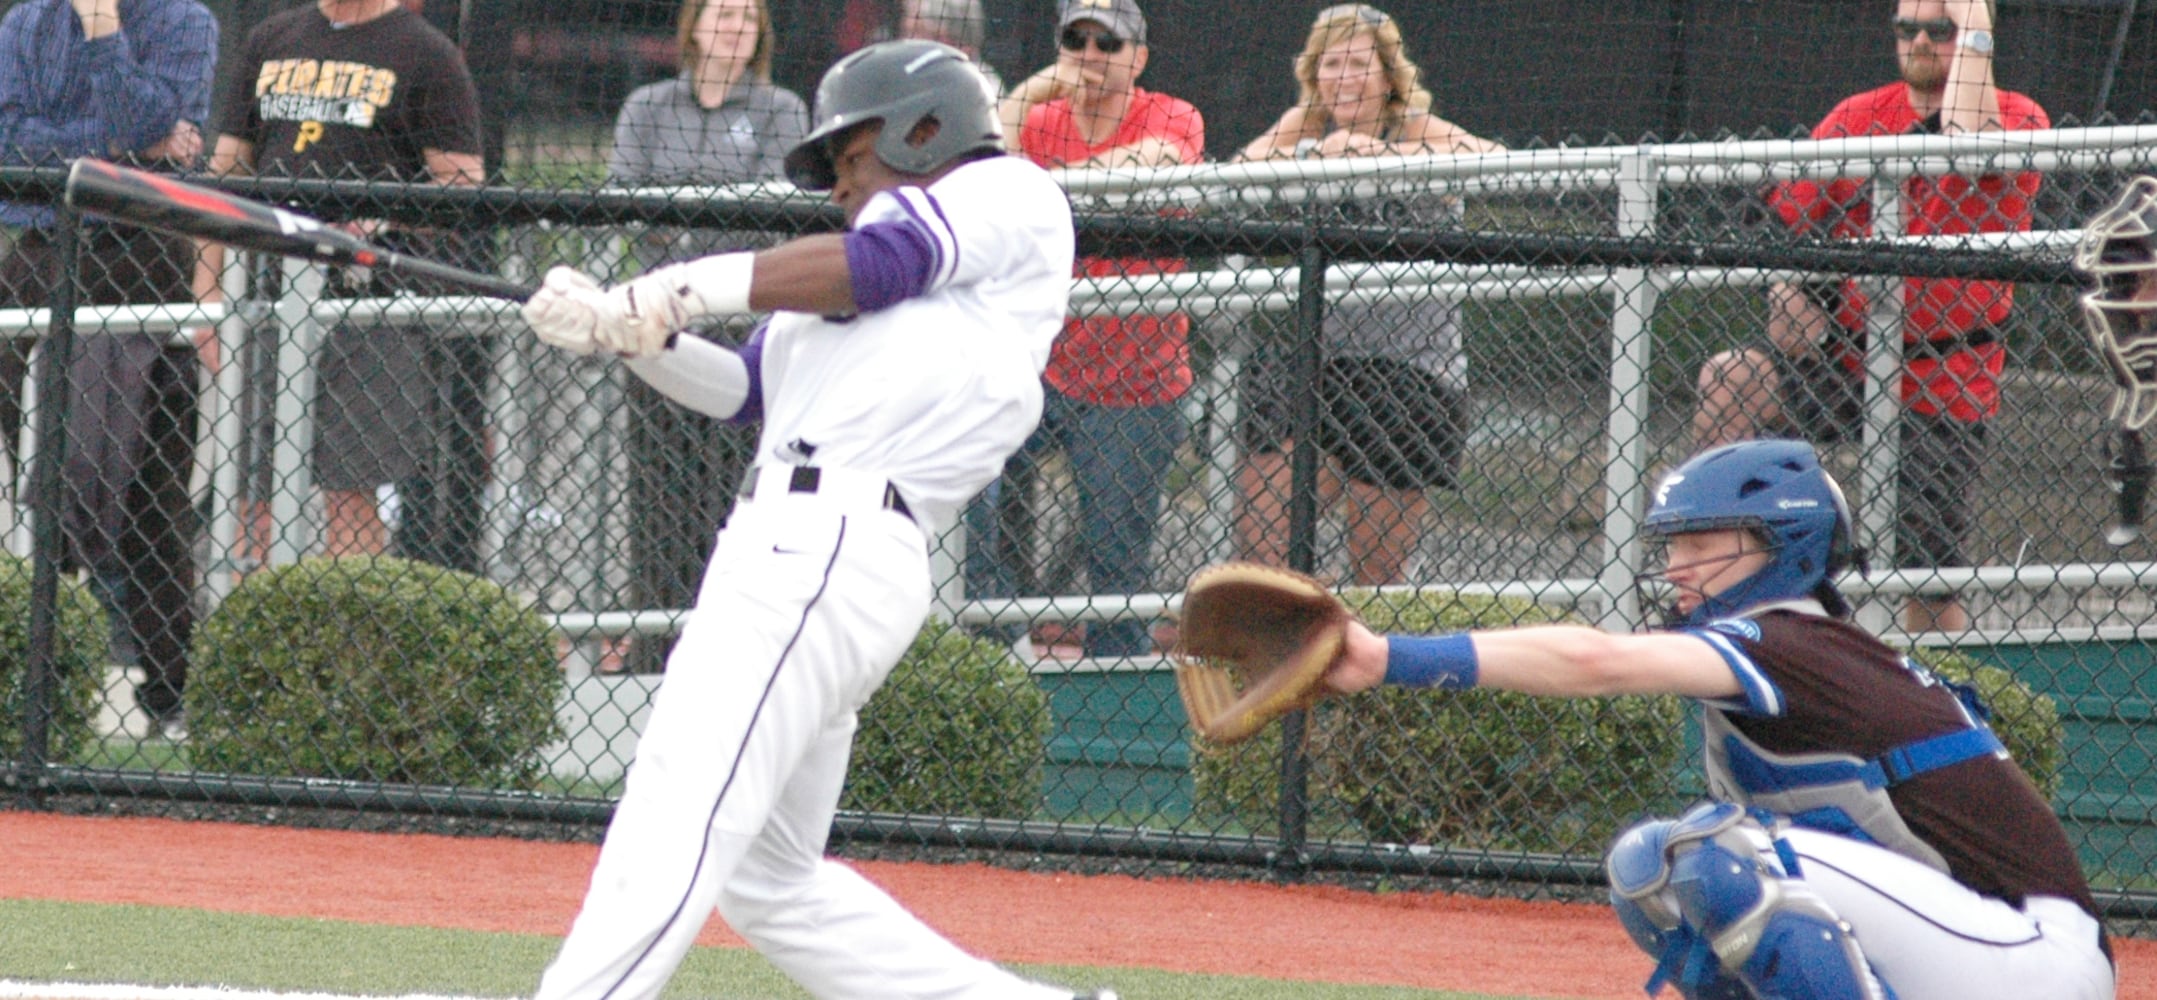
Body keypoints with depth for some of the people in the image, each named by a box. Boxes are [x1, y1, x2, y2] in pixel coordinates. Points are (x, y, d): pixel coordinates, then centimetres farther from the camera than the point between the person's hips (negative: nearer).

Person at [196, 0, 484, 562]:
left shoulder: (427, 53, 2)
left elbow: (464, 182, -3)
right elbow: (226, 167, 18)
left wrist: (381, 215, -20)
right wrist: (208, 284, 8)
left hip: (371, 299, -5)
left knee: (349, 493, -6)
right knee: (252, 490, 4)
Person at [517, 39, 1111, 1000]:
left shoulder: (1010, 196, 6)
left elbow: (873, 262, -9)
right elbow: (746, 388, 25)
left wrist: (673, 293, -8)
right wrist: (631, 333, 9)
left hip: (827, 548, -10)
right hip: (798, 550, 10)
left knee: (671, 834, -20)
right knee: (769, 881, 13)